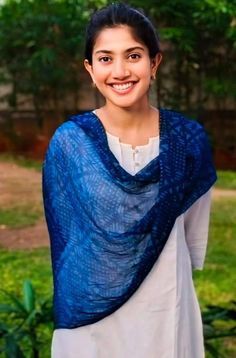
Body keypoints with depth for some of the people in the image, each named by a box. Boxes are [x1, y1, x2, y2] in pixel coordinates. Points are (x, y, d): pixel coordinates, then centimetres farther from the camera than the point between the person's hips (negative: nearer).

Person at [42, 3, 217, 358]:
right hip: (90, 319, -1)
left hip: (165, 314, 1)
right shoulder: (69, 142, -12)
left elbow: (194, 237, 4)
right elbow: (65, 237, -2)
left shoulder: (188, 139, -9)